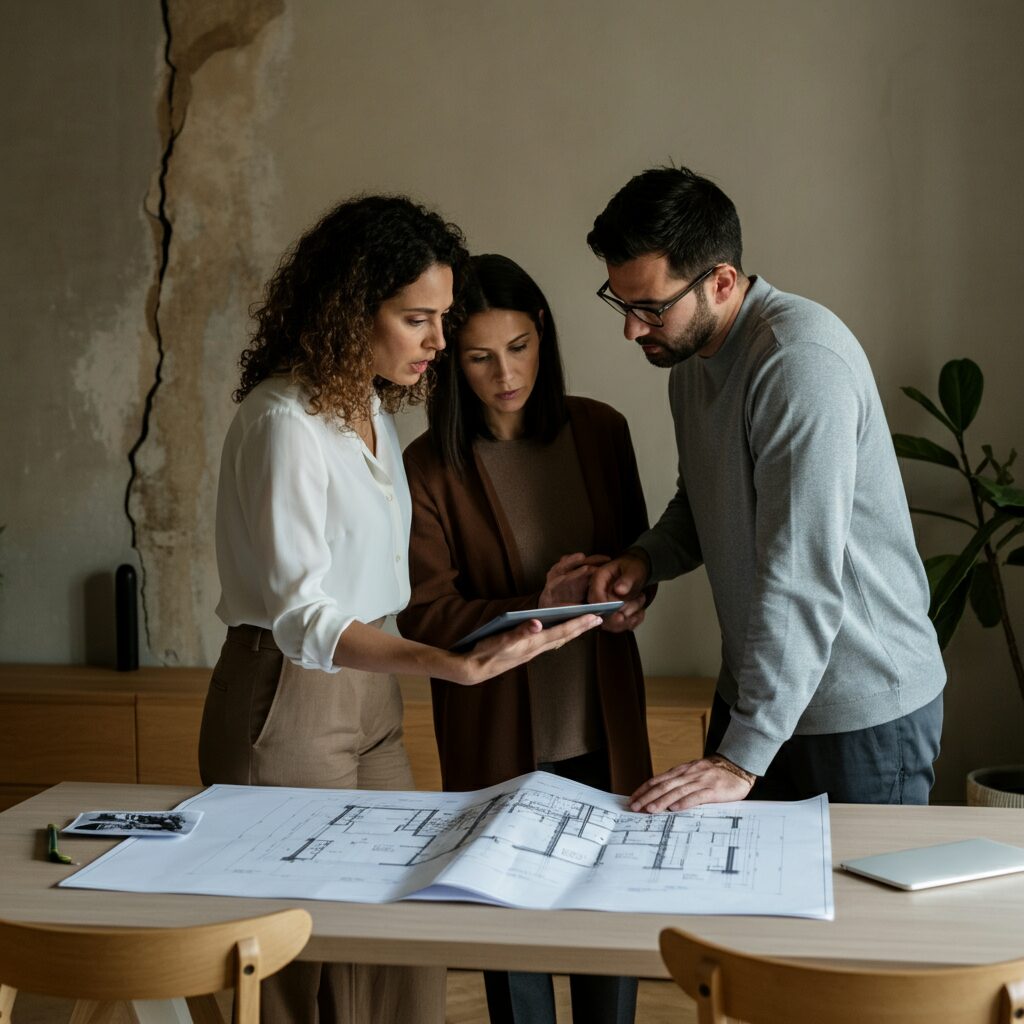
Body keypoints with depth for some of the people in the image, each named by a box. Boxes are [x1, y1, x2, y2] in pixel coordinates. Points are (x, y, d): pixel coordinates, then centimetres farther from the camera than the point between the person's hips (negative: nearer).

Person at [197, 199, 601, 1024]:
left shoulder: (375, 409, 9)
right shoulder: (285, 423, -19)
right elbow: (301, 617, -24)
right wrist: (450, 665, -36)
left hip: (369, 697, 8)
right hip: (288, 703, -8)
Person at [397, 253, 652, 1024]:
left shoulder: (600, 431, 0)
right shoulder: (430, 469, -10)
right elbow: (424, 618, -11)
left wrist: (634, 592, -9)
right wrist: (533, 609, -24)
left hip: (604, 726, 3)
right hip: (499, 736, -3)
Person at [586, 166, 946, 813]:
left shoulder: (800, 359, -25)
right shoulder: (691, 356, 5)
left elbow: (802, 577, -30)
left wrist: (744, 756, -29)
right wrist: (646, 558, -2)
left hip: (863, 711, -8)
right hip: (756, 688, 8)